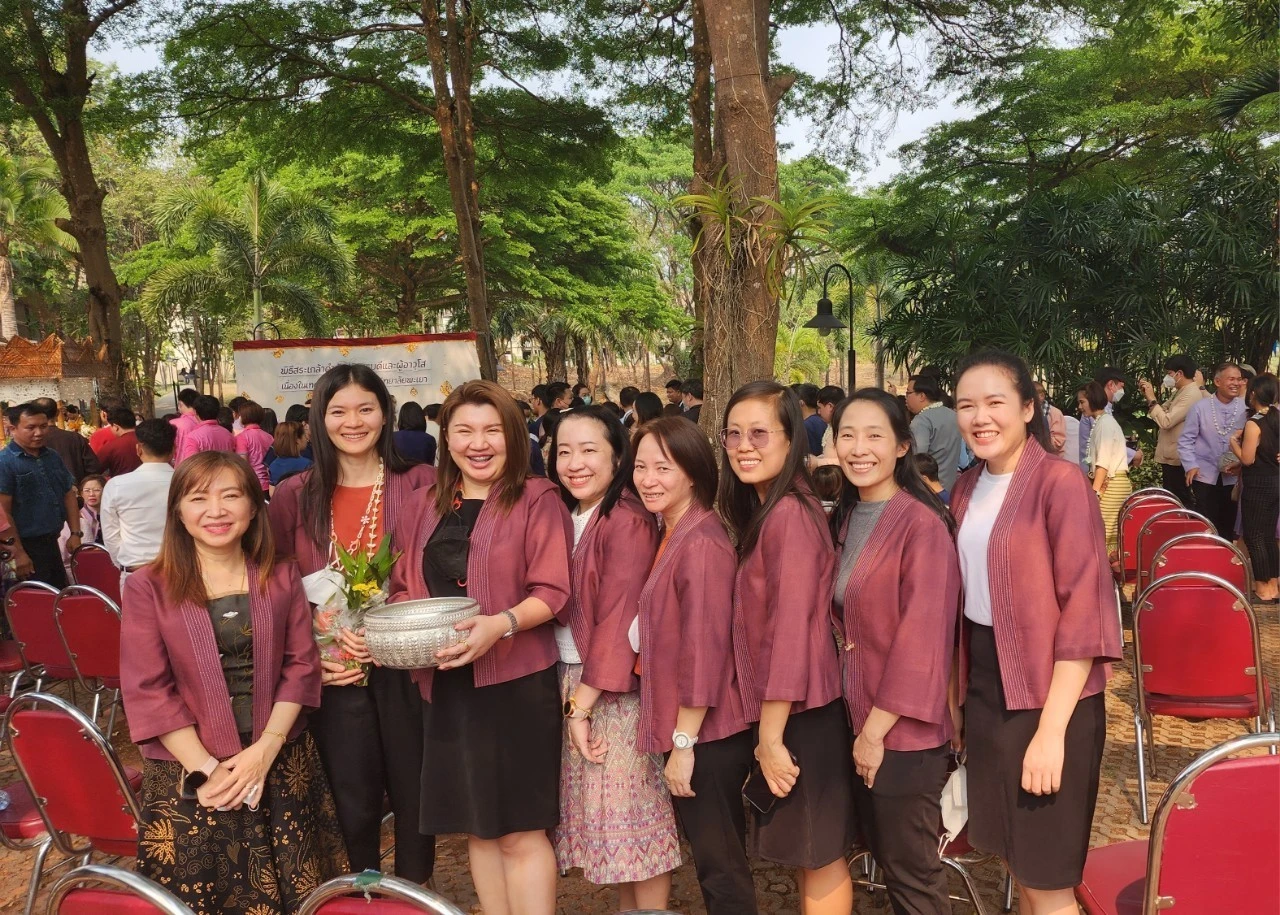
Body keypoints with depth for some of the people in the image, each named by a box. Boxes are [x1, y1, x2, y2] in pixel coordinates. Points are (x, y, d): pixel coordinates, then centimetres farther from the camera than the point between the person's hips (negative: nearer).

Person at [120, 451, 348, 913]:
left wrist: (266, 748, -11)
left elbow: (301, 666, 1)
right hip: (188, 776, -2)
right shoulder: (148, 588, -6)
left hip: (283, 766, 2)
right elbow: (148, 692, -8)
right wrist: (208, 769, -13)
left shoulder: (282, 578, 3)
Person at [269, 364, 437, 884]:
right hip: (335, 675, 1)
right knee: (354, 803, 13)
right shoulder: (294, 495, 3)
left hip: (408, 669, -1)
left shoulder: (420, 485, -4)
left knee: (414, 796, 11)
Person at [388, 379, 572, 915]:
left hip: (516, 683, -5)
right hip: (445, 686, 5)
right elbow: (404, 586, 17)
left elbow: (553, 593, -11)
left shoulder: (537, 500, -4)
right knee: (476, 827, 14)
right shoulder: (426, 505, 13)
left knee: (520, 831, -1)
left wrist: (501, 624, -28)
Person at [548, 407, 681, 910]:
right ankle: (626, 905, 30)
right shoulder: (569, 518, 10)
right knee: (609, 813, 17)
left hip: (615, 691, -8)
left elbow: (617, 620, -19)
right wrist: (571, 697, 4)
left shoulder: (626, 521, -16)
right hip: (573, 681, 8)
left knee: (635, 814, 3)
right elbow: (559, 606, 11)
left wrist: (583, 702, -17)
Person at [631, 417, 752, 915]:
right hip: (688, 732, 9)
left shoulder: (701, 544, -19)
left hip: (706, 734, -9)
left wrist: (682, 743, -17)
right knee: (718, 858, 20)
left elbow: (704, 651, -21)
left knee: (719, 865, 4)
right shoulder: (672, 536, 10)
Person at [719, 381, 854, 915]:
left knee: (818, 856, 6)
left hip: (799, 713, -9)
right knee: (807, 853, 20)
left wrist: (770, 737, -19)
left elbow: (791, 631, -22)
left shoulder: (788, 515, -20)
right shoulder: (761, 512, 9)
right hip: (782, 710, 9)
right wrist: (766, 730, 8)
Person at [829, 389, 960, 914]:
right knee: (881, 855, 19)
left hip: (904, 732, -7)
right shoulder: (845, 519, 6)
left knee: (911, 872, 7)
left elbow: (922, 637, -20)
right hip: (856, 721, 7)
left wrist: (877, 729, -17)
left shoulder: (922, 522, -17)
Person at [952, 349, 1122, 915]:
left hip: (1047, 694, -7)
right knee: (1014, 857, 18)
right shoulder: (967, 490, 7)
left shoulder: (1060, 484, -15)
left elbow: (1083, 614, -17)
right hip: (984, 687, 7)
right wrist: (957, 693, 11)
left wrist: (1051, 729, -19)